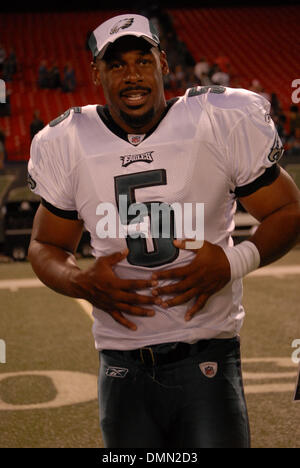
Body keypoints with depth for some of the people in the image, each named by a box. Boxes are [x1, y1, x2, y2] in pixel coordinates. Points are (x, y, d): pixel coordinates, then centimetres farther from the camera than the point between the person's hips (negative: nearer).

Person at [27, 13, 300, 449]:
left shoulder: (222, 123, -5)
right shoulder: (67, 145, 2)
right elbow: (46, 246, 13)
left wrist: (234, 262, -16)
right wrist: (82, 282, -10)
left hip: (207, 361, -2)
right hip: (123, 368, 2)